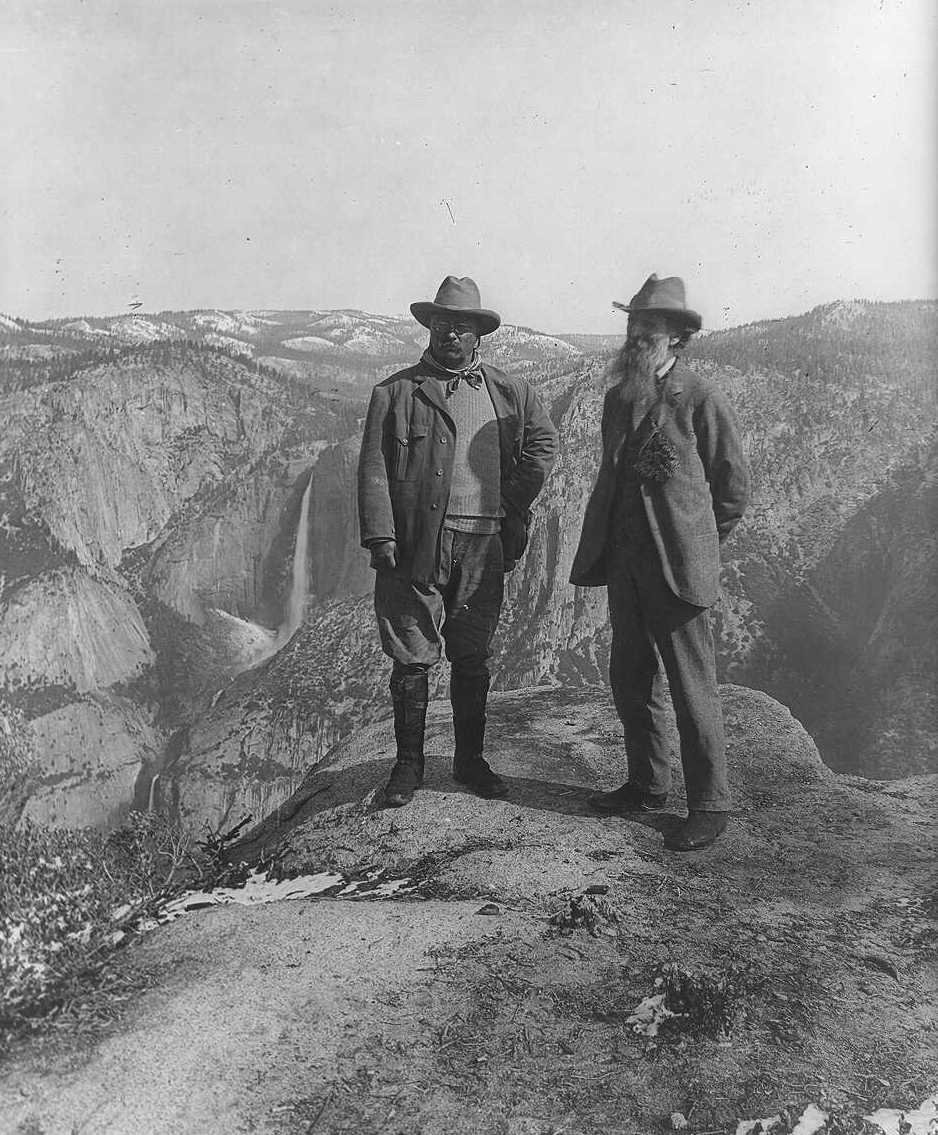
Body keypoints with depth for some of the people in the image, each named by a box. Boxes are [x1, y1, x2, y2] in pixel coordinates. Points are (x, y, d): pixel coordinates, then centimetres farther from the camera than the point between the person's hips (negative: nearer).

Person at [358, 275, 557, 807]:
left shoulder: (509, 391, 11)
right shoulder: (396, 391, 3)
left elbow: (543, 441, 21)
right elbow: (374, 469, -1)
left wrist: (514, 508, 12)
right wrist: (381, 537, -11)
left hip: (483, 545, 2)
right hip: (415, 544, -2)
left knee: (473, 659, 11)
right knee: (412, 658, 3)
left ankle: (471, 759, 26)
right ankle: (409, 764, 18)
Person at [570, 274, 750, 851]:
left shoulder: (702, 398, -6)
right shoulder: (618, 398, 13)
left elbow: (735, 485, -1)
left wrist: (696, 545, 5)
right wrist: (610, 543, 15)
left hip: (678, 565, -7)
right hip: (624, 563, 7)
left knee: (693, 689, -1)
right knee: (630, 680, 13)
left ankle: (711, 806, 13)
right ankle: (648, 785, 30)